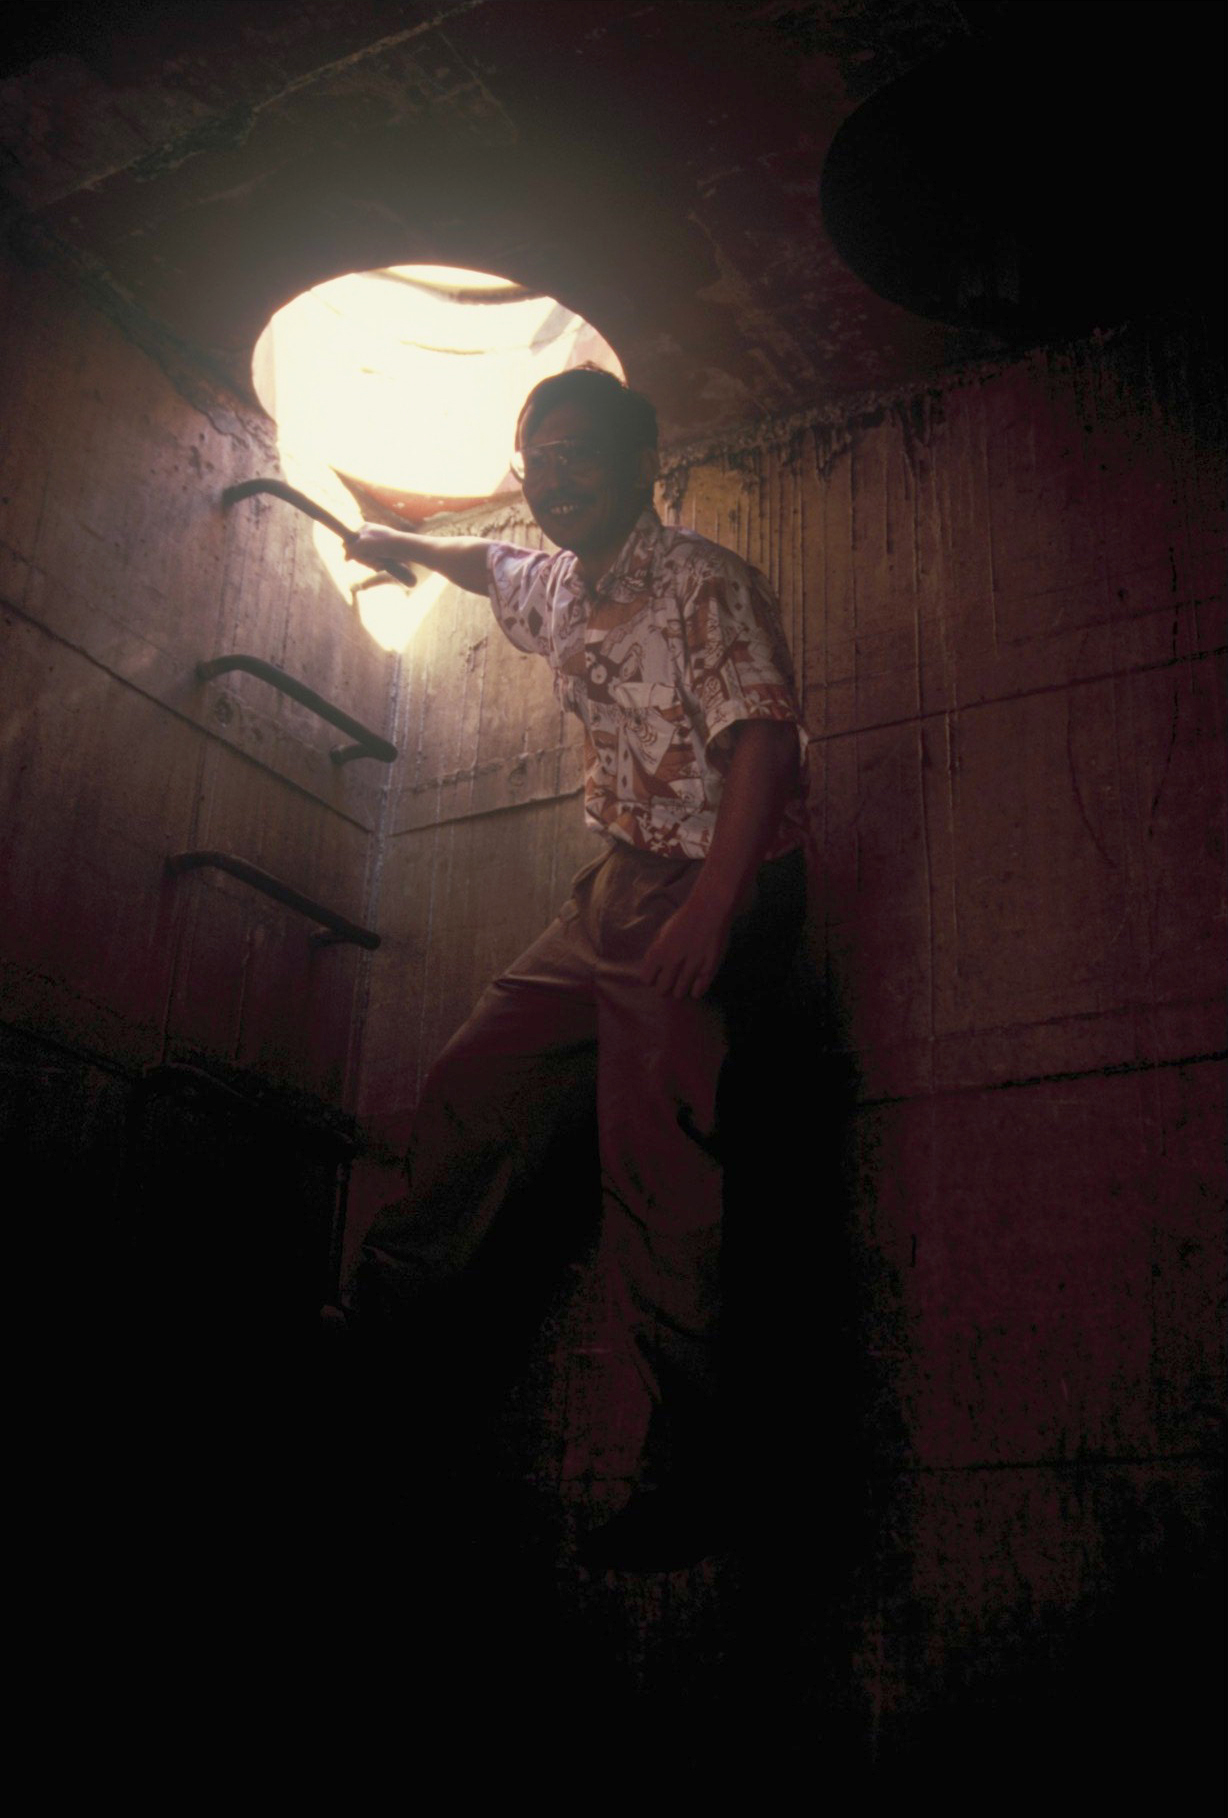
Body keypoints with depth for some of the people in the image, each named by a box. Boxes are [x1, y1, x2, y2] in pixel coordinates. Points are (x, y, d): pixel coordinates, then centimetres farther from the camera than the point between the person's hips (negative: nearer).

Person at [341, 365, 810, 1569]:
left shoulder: (703, 582, -10)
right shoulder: (553, 589, 15)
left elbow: (764, 738, -21)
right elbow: (488, 566, 41)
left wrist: (712, 907, -31)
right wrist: (398, 546, 54)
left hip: (716, 893, -8)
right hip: (616, 890, 8)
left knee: (654, 1174, -16)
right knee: (470, 1089, 8)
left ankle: (687, 1476, -10)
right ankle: (370, 1334, 22)